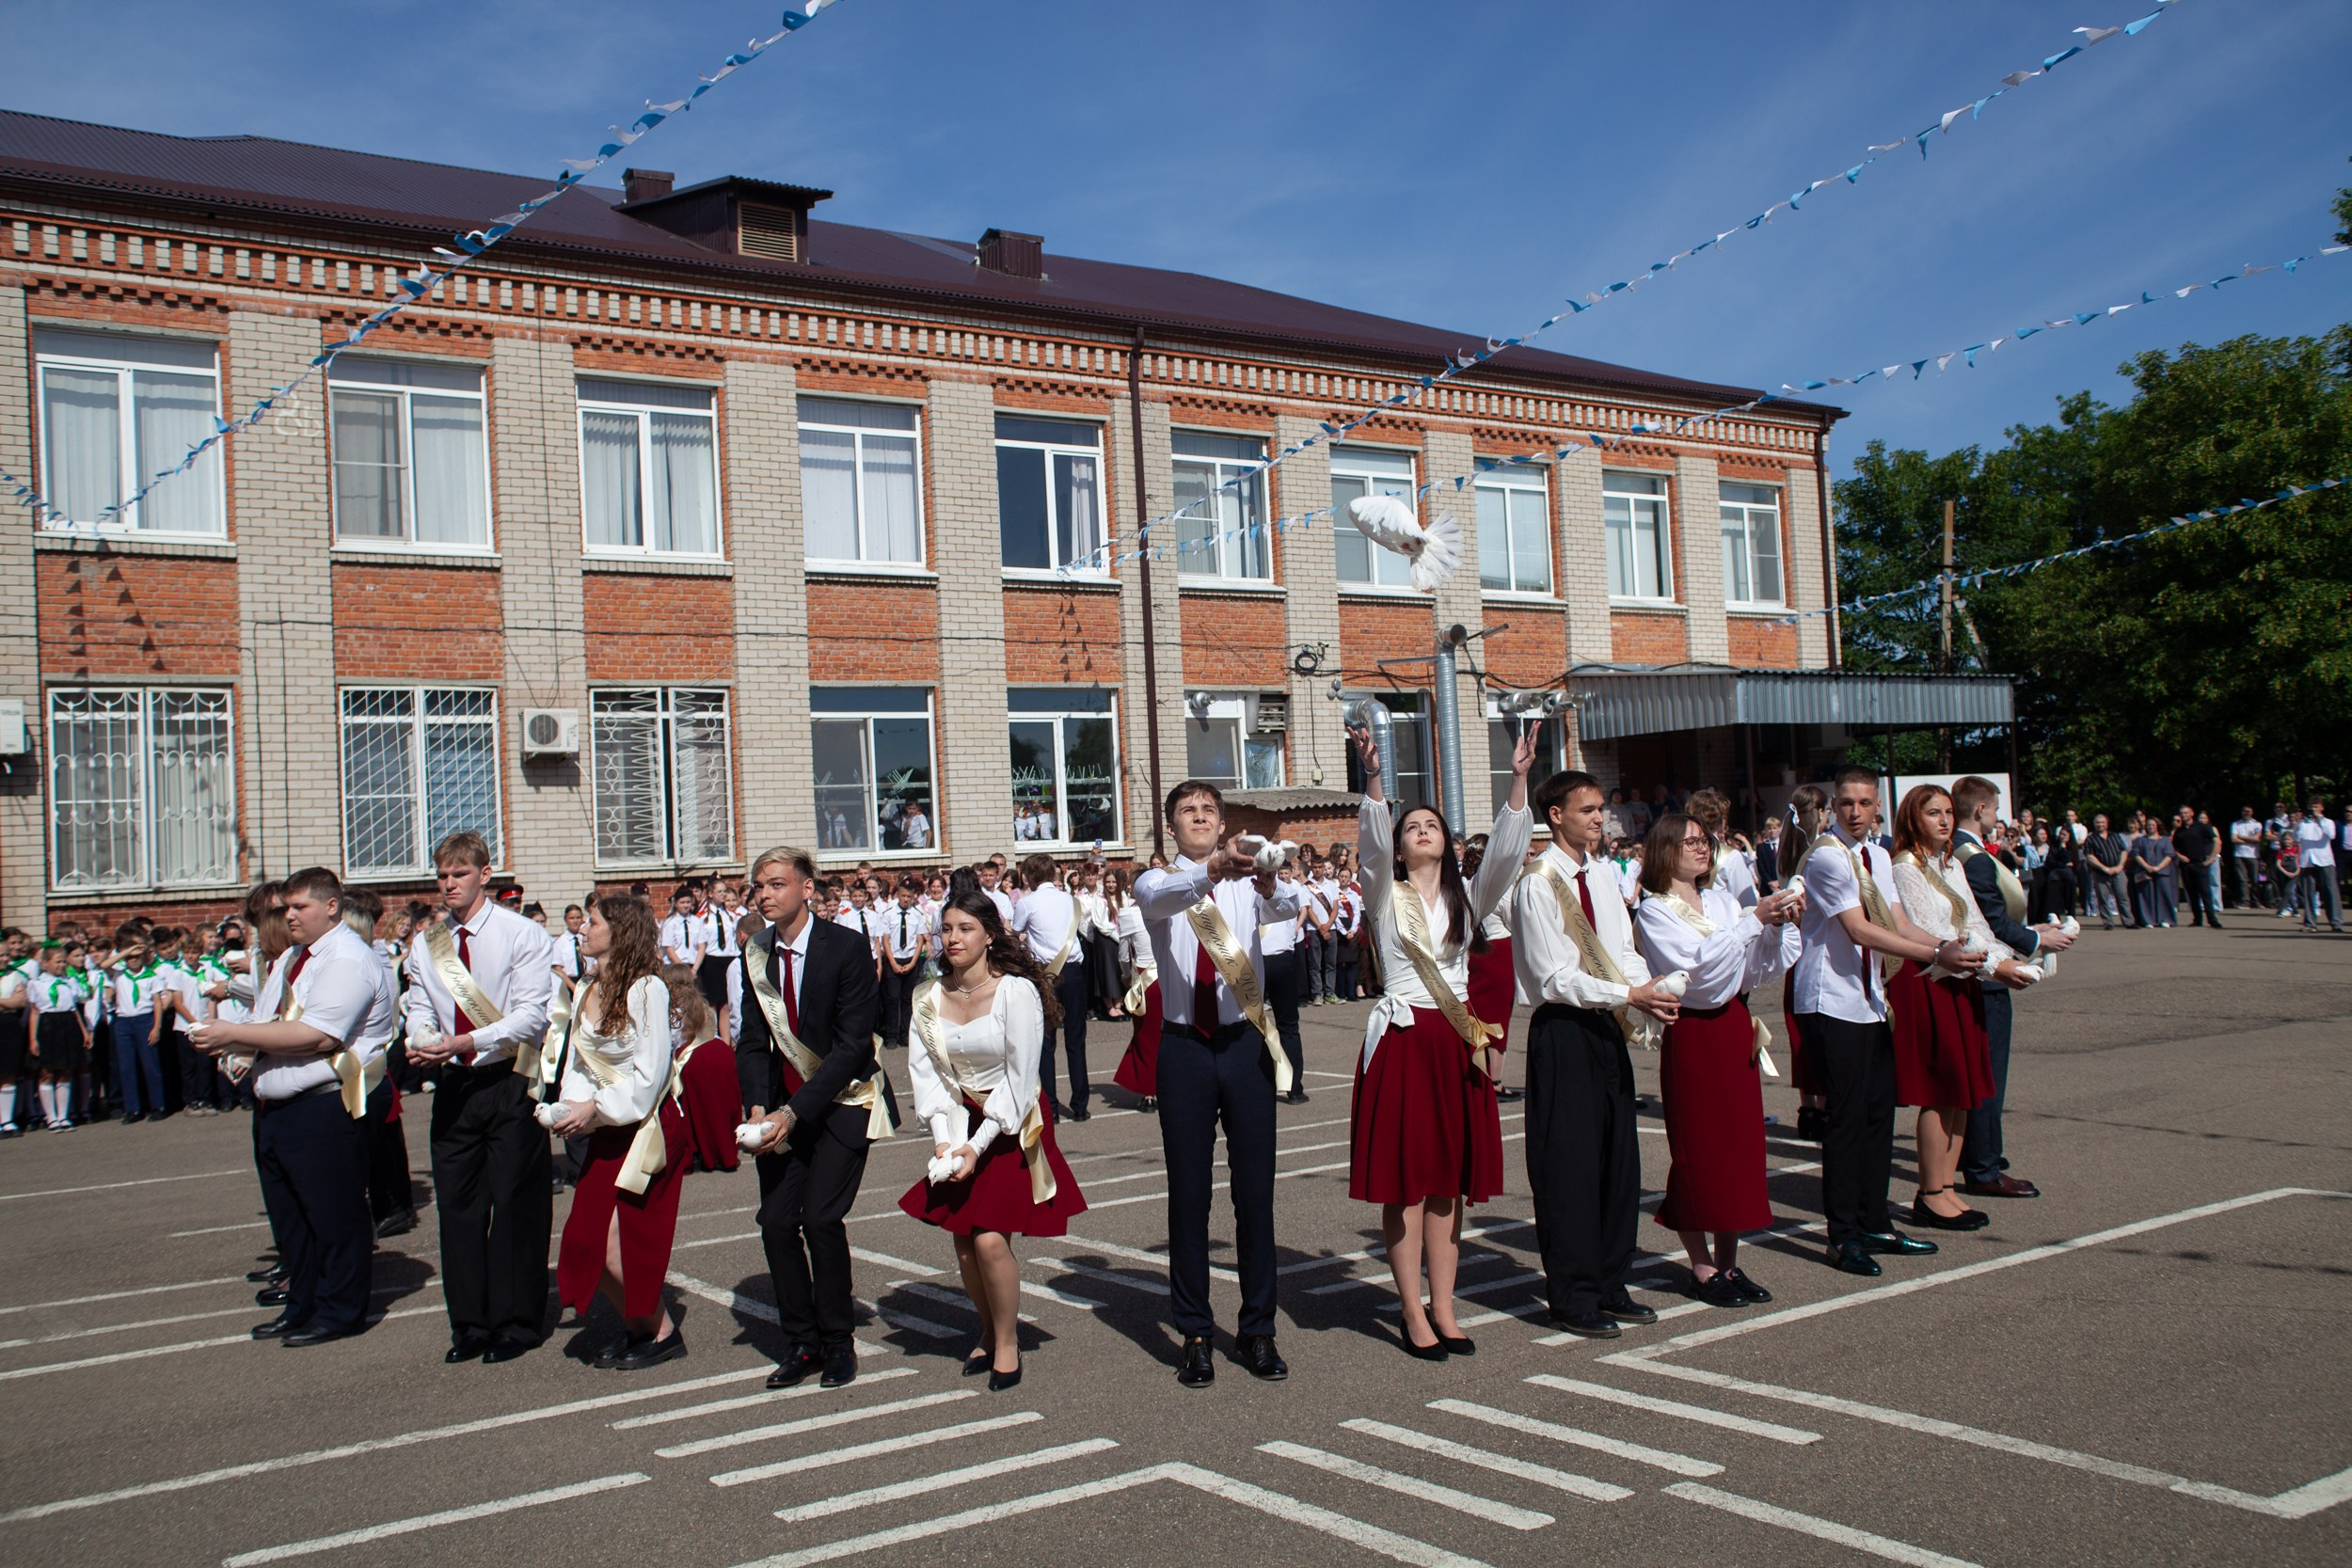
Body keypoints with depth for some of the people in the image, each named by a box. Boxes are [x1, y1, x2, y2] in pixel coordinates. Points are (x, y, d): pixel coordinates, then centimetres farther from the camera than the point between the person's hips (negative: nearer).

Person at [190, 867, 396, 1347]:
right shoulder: (290, 959, 18)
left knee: (334, 1216, 1)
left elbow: (318, 1036, -24)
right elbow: (269, 1029, 19)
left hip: (325, 1109, -10)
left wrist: (236, 1033, -20)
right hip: (275, 1107, 10)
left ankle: (339, 1312, 12)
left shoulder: (348, 961, -14)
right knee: (289, 1216, 17)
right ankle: (302, 1306, 29)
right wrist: (229, 1041, -3)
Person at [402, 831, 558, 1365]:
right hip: (453, 1084, 5)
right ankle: (470, 1322, 19)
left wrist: (467, 1043, -24)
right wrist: (423, 1041, -15)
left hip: (509, 1082, -5)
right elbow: (419, 1007, 9)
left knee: (515, 1202, 0)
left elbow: (532, 1014, -13)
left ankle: (517, 1322, 11)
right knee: (457, 1203, 8)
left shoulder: (523, 934, -6)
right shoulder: (425, 943, 11)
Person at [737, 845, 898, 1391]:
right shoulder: (756, 955, 2)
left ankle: (838, 1343, 6)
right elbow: (752, 1041, 3)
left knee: (821, 1218, -13)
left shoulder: (847, 949, -15)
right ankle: (801, 1343, 15)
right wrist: (758, 1105, -15)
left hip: (841, 1101, -5)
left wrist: (795, 1111, -22)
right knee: (777, 1220, -1)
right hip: (782, 1106, 5)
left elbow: (852, 1046, -17)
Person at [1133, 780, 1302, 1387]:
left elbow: (1286, 907, -17)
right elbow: (1159, 898, -23)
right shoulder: (1158, 883, 2)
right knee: (1188, 1194, 6)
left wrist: (1268, 883, -41)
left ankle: (1257, 1330, 19)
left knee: (1255, 1190, 6)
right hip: (1185, 1047, -1)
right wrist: (1212, 872, -43)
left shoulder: (1250, 880, 6)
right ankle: (1195, 1335, 17)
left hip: (1245, 1043, 1)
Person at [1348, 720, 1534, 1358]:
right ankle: (1413, 1315, 5)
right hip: (1402, 1041, -3)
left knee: (1450, 1179, 7)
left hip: (1460, 1041, 4)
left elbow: (1504, 852, -4)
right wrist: (1373, 778, -33)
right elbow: (1371, 844, -17)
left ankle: (1443, 1308, 15)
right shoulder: (1387, 896, 2)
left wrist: (1518, 779, -16)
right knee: (1405, 1180, -2)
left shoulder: (1468, 897, 11)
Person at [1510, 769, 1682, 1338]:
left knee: (1619, 1159, 12)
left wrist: (1649, 988, -9)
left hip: (1607, 1027, 8)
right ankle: (1572, 1297, 11)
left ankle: (1610, 1285, 24)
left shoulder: (1603, 873, 9)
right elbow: (1556, 978, -16)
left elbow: (1623, 948, 11)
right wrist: (1629, 996, -22)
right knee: (1570, 1165, -1)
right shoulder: (1538, 886, -13)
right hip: (1563, 1033, -7)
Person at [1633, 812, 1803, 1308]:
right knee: (1697, 1150, 0)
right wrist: (1754, 918, -22)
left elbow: (1760, 968, 7)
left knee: (1740, 1144, 7)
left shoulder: (1723, 900, 11)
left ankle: (1728, 1262, 17)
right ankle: (1702, 1267, 10)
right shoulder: (1654, 912, -6)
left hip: (1736, 1029, 6)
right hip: (1692, 1035, -6)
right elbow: (1697, 967, -20)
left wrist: (1780, 924, -10)